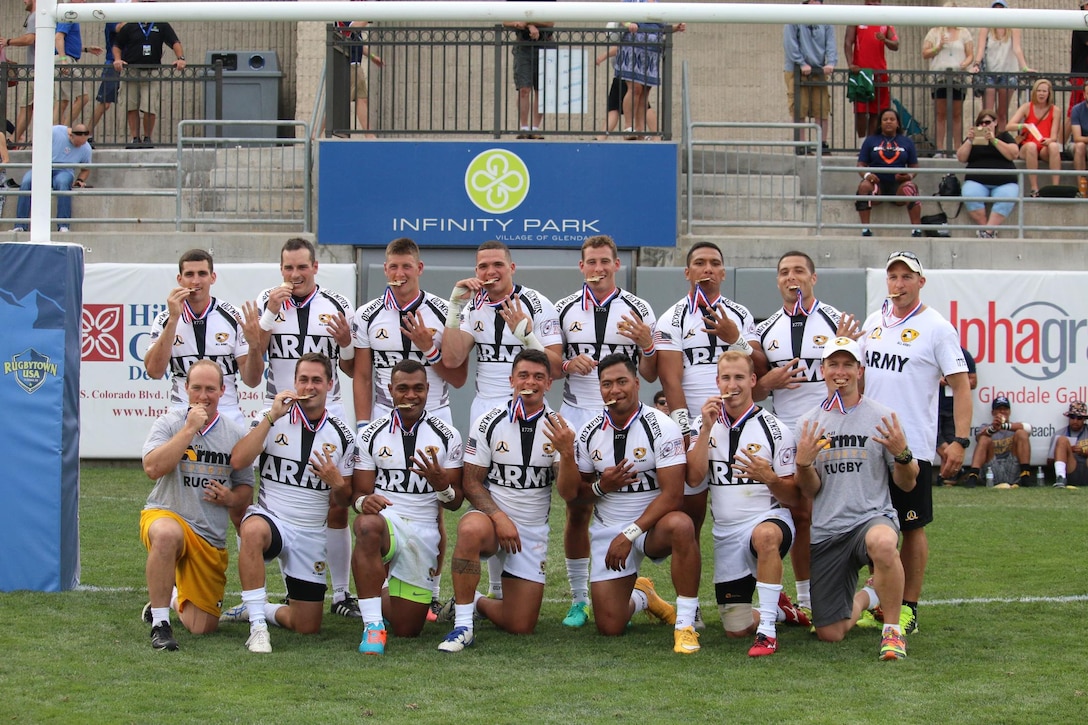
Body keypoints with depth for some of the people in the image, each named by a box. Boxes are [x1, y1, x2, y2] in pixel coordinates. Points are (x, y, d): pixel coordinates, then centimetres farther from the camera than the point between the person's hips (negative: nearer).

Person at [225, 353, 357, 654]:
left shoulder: (341, 435, 4)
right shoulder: (272, 418, -2)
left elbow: (344, 500, 10)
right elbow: (238, 461, -19)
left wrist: (337, 482, -14)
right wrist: (272, 416, -20)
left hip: (311, 535, 3)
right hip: (269, 517, -3)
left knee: (307, 627, 0)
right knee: (253, 531, -42)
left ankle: (254, 609, 31)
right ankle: (257, 626, -33)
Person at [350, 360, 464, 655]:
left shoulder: (447, 436, 3)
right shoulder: (372, 435, 2)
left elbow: (455, 503, 4)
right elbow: (359, 492, 3)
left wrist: (441, 484, -20)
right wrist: (364, 501, -22)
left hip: (424, 533, 2)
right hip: (386, 519, -1)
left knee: (407, 630, 2)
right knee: (367, 525, -41)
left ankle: (383, 597, 39)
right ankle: (373, 624, -35)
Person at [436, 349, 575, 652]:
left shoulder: (559, 429, -3)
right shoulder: (489, 423, -5)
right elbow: (471, 483, -4)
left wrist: (567, 453, -29)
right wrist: (500, 518, -19)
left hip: (532, 531, 2)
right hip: (490, 515, -2)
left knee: (521, 627, -2)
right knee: (471, 529, -41)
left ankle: (474, 602, 30)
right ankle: (463, 626, -29)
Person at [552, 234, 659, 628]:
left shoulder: (637, 311, 4)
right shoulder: (565, 310, 8)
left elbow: (650, 375, 5)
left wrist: (647, 344, -14)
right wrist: (569, 364, -8)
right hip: (576, 415, 1)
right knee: (577, 510, 1)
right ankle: (579, 598, 9)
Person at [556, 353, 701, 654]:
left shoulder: (661, 428, -13)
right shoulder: (590, 434, 1)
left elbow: (672, 493, -19)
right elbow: (572, 494, 8)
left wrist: (629, 534, -23)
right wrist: (601, 487, -14)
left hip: (651, 526, -3)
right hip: (608, 528, 3)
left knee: (681, 526, -40)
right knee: (610, 627, -5)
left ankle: (685, 626, -27)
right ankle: (641, 598, 33)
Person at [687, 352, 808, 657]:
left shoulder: (774, 430, -4)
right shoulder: (704, 424, 7)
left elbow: (793, 498, -2)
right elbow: (694, 478, -8)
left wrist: (769, 478, -23)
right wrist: (707, 429, -15)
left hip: (770, 519, -4)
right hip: (726, 534, 4)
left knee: (765, 535, -43)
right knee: (735, 629, 2)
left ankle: (767, 631, -35)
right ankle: (780, 609, 36)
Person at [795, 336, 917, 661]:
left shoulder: (881, 417, 0)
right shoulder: (810, 423, 8)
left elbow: (907, 484, 2)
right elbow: (809, 490, 5)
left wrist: (901, 453, -18)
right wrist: (803, 462, -15)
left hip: (872, 517, -3)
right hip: (826, 533, 3)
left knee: (882, 543, -43)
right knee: (829, 633, 2)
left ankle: (893, 628, -21)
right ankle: (866, 597, 37)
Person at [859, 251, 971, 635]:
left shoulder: (936, 327, -7)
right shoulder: (874, 320, 10)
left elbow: (961, 386, -8)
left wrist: (960, 440, -17)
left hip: (913, 446, -5)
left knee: (912, 527, 2)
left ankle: (908, 608, 9)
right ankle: (878, 601, 21)